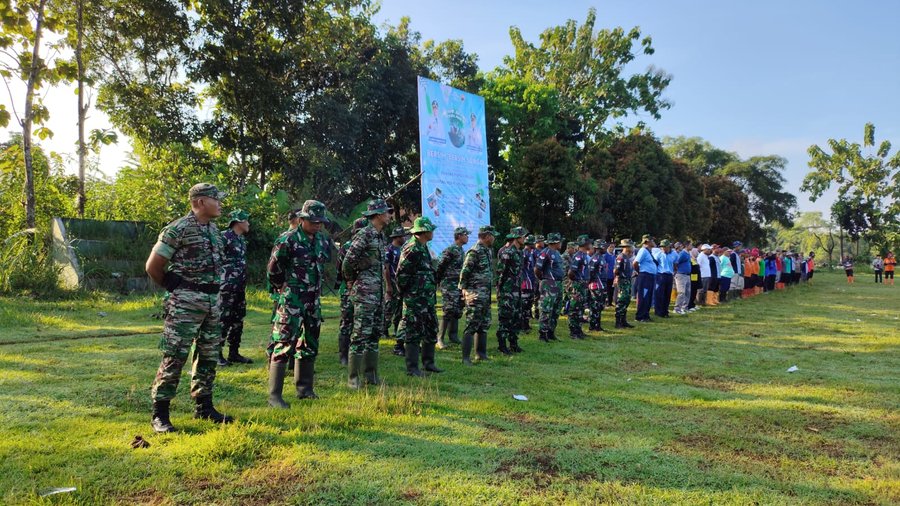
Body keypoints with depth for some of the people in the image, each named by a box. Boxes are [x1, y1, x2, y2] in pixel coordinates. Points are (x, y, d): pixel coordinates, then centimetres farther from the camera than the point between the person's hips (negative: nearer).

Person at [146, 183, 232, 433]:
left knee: (208, 356, 13)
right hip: (186, 302, -8)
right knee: (175, 357, -5)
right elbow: (153, 266, -8)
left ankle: (204, 407, 24)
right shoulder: (178, 229, -12)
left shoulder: (214, 229, 12)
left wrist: (212, 292, 16)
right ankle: (159, 414, 4)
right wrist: (173, 288, 4)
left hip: (213, 300, 8)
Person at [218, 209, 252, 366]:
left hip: (240, 288, 9)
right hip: (226, 287, -9)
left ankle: (234, 353, 18)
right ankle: (217, 354, 2)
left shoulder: (242, 239, 15)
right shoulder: (224, 237, -11)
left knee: (238, 321, 11)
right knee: (223, 321, -5)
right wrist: (218, 283, -16)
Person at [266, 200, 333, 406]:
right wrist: (286, 288, 6)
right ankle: (274, 395, -5)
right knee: (284, 344, -9)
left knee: (309, 345, 14)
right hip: (292, 301, -7)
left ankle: (304, 389, 27)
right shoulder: (289, 240, -12)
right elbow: (273, 271, -6)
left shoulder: (323, 241, 8)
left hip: (314, 301, 7)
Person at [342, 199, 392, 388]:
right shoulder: (364, 235, -14)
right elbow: (348, 262, -17)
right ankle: (353, 378, 1)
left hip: (378, 293, 9)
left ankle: (370, 375, 21)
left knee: (375, 333, 12)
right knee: (360, 334, -6)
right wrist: (351, 281, -2)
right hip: (364, 294, -9)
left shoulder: (380, 236, 14)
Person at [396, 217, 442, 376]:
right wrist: (404, 293, -10)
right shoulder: (412, 249, -17)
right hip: (415, 300, -10)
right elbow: (401, 273, -19)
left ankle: (428, 363, 27)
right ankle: (412, 368, 4)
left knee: (431, 331, 16)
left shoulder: (423, 248, 15)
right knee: (414, 333, -3)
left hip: (428, 299, 10)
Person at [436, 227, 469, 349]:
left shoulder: (461, 250, 14)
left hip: (458, 285, 9)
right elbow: (439, 266, -16)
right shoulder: (450, 250, -14)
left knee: (457, 311, 11)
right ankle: (440, 338, -5)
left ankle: (453, 336, 19)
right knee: (449, 311, -10)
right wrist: (439, 281, -10)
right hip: (449, 285, -9)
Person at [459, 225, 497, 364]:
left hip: (486, 294, 9)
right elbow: (464, 272, -15)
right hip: (475, 294, -9)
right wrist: (464, 289, -14)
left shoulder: (489, 251, 14)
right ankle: (466, 357, -4)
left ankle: (481, 353, 23)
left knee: (484, 325, 14)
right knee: (472, 325, -7)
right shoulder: (474, 252, -15)